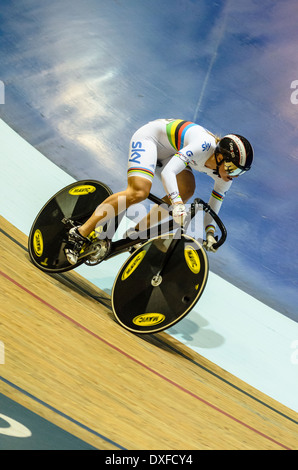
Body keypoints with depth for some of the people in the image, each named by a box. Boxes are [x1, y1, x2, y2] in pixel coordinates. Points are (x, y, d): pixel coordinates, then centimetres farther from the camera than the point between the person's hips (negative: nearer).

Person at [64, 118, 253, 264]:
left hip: (169, 150, 8)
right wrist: (176, 203, -55)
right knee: (139, 192, -27)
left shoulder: (225, 174, -12)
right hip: (150, 136, -8)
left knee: (187, 190, -10)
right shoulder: (203, 145, -36)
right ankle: (80, 234, -26)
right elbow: (167, 172, -43)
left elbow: (213, 205, 1)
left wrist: (210, 232, -10)